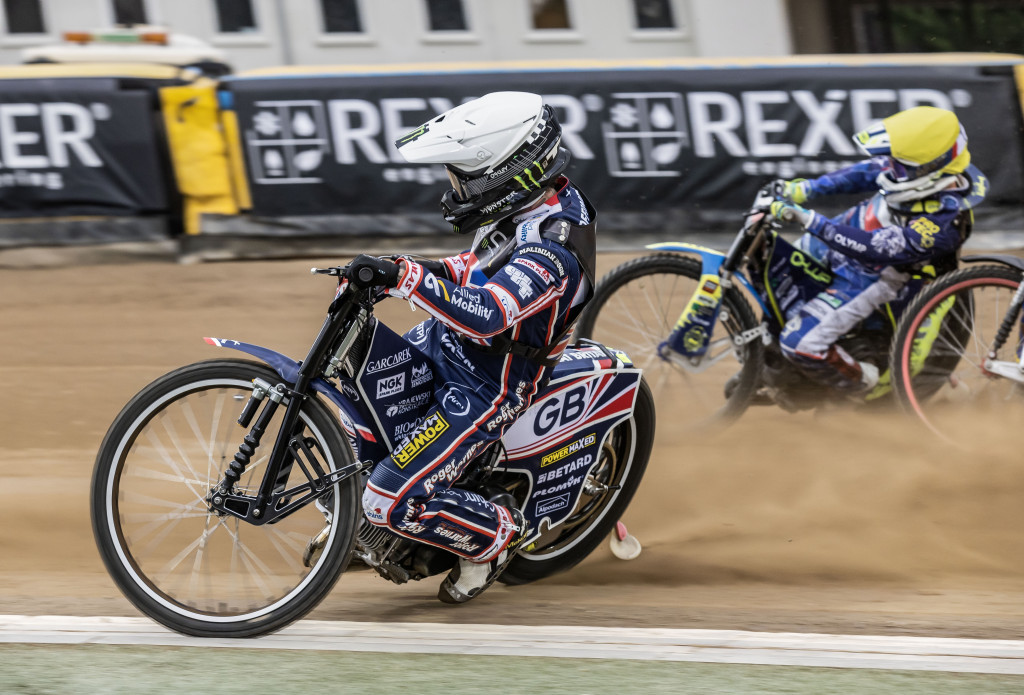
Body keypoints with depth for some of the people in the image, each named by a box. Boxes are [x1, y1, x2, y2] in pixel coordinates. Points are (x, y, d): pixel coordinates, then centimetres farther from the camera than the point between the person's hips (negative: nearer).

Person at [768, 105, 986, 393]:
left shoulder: (944, 220, -38)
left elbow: (873, 248, -39)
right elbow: (866, 173, 2)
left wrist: (810, 220, -42)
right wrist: (807, 188, -6)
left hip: (871, 278, -8)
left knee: (801, 343, -15)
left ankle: (864, 383, 13)